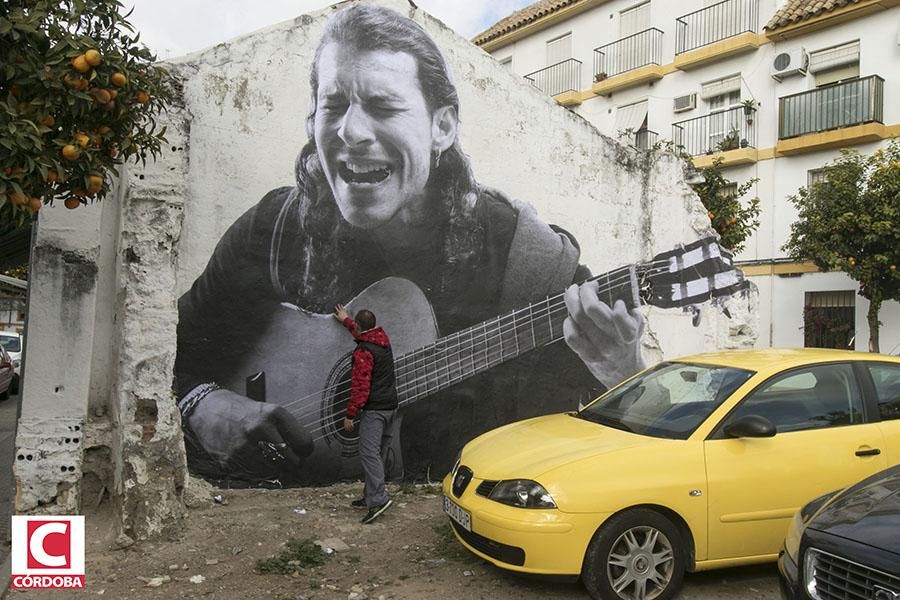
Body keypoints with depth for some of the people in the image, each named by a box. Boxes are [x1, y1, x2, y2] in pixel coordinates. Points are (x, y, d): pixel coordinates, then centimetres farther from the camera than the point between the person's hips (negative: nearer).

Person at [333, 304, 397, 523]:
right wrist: (346, 320, 47)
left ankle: (378, 499, -19)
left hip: (374, 409, -9)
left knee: (369, 453, -11)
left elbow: (360, 387, -19)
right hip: (391, 406, 9)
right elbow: (364, 333, 34)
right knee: (378, 453, 14)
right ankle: (371, 495, 21)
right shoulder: (383, 339, 9)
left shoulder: (363, 352, -16)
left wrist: (350, 415, -13)